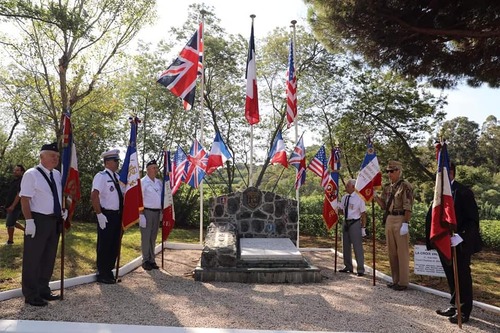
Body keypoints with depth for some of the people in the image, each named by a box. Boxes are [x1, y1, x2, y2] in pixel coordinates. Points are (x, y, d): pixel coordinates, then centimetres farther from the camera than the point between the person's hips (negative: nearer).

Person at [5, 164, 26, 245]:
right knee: (12, 222, 17)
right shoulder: (14, 181, 13)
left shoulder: (21, 181, -16)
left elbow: (19, 194, -22)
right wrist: (7, 205, 20)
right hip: (10, 206, 9)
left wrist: (12, 206, -24)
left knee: (9, 224, -2)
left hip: (15, 207, -9)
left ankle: (10, 241, 12)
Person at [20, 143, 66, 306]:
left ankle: (43, 289, 31)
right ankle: (31, 295, 16)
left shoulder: (57, 175, 9)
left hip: (55, 220, 7)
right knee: (33, 259, 3)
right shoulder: (31, 174, -11)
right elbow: (25, 199, -15)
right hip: (38, 220, -7)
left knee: (49, 258, 17)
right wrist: (29, 221, -21)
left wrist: (65, 209, 8)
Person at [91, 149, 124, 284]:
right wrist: (99, 214, -24)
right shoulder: (101, 176, -12)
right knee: (104, 245, 3)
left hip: (118, 215, 8)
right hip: (106, 215, -8)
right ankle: (102, 274, 17)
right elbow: (94, 196, -22)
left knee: (114, 244, 15)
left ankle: (109, 271, 30)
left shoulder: (117, 177, 12)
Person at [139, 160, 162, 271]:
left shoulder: (159, 182, 11)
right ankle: (145, 261, 11)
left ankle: (152, 260, 21)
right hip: (147, 212, -6)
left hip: (157, 212, 6)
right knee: (146, 237, 1)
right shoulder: (143, 182, -8)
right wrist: (141, 215, -16)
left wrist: (161, 212, 12)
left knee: (153, 237, 12)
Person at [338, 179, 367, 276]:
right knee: (346, 246, 15)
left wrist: (363, 228, -12)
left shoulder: (359, 198, -10)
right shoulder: (344, 198, 7)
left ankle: (360, 269, 7)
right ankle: (348, 267, 30)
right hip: (346, 222, 7)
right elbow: (341, 210, 16)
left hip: (355, 223, -7)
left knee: (357, 246, -3)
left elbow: (363, 214, -9)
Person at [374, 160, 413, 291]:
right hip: (389, 220, 8)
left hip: (400, 220, -8)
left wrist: (405, 224, -20)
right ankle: (395, 279, 23)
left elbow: (408, 207, -15)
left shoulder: (405, 186, -10)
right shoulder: (387, 187, 13)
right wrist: (374, 195, 2)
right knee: (391, 251, 13)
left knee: (402, 251, -1)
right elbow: (383, 205, 14)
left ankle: (403, 281, 8)